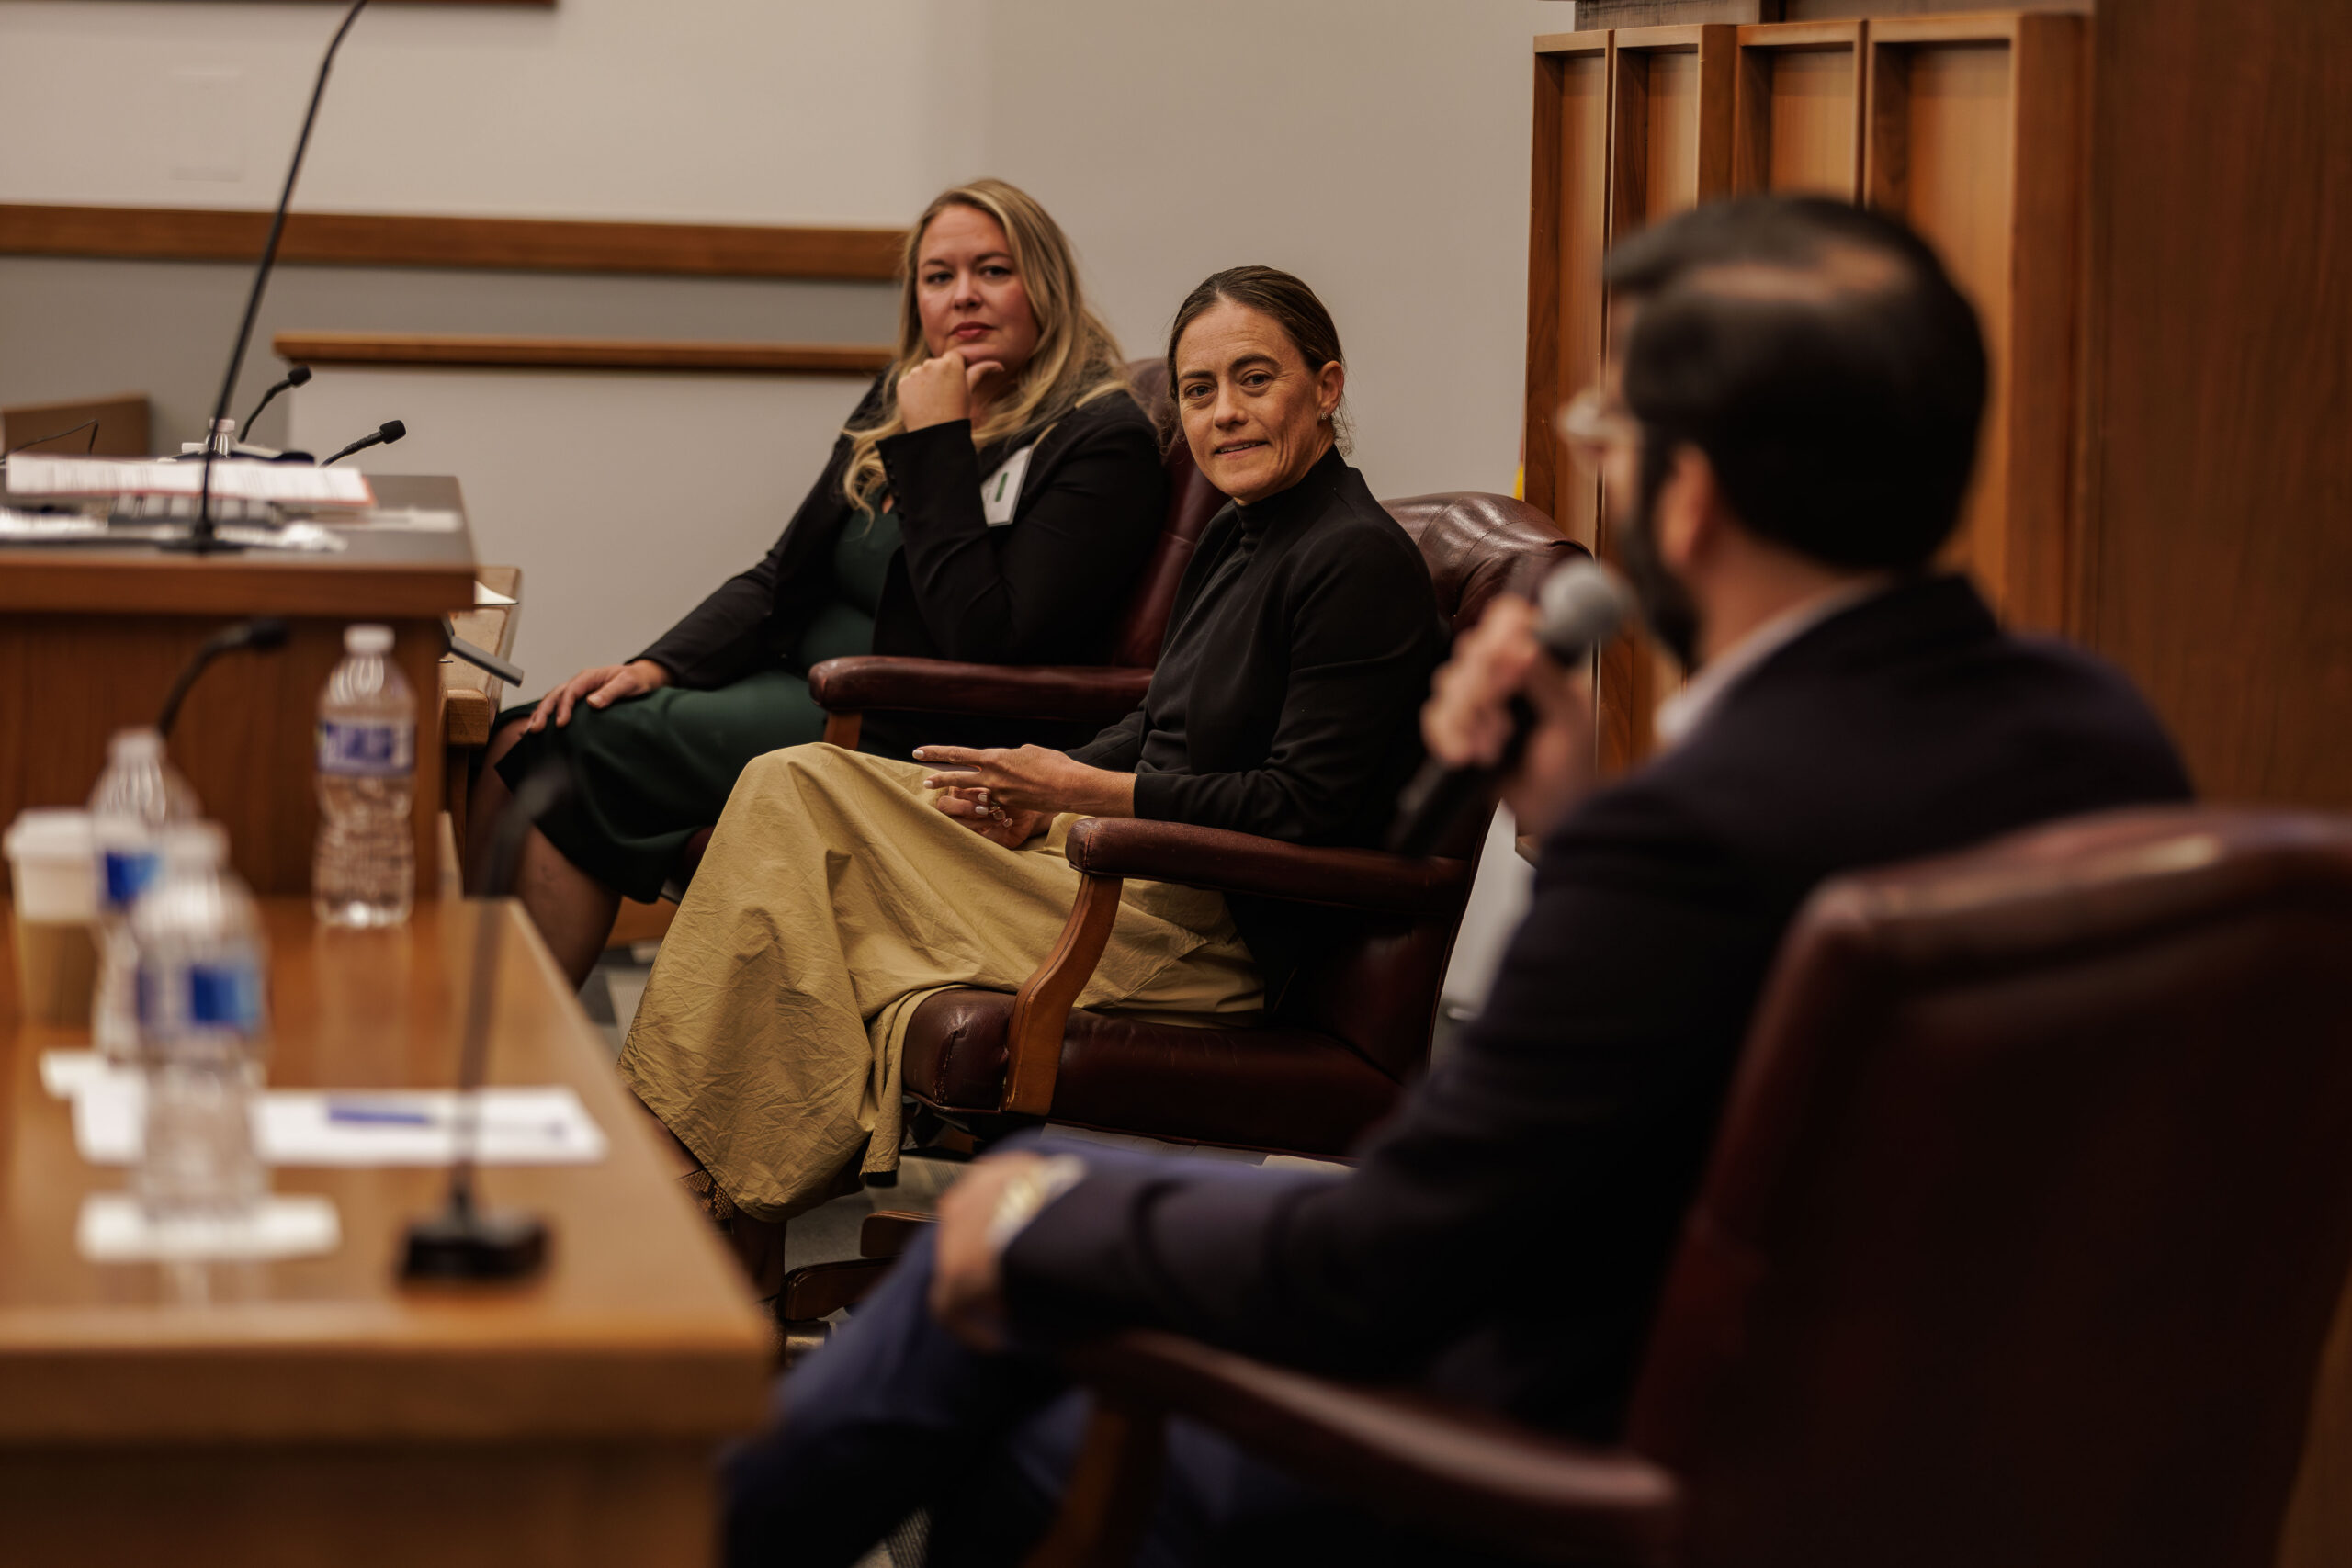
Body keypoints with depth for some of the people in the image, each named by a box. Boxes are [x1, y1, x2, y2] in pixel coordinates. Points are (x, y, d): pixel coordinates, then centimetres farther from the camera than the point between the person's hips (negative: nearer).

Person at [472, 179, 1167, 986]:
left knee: (587, 749, -20)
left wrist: (938, 446, -16)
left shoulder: (1102, 443, -9)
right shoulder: (898, 399, 14)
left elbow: (985, 643, -19)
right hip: (797, 691, 8)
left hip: (901, 735, -8)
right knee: (521, 742, -10)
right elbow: (780, 576, 16)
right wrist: (656, 666, 0)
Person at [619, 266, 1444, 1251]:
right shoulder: (1235, 539, 12)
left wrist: (1080, 790, -17)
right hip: (1139, 865, 10)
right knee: (792, 788, -1)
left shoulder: (1360, 562, -17)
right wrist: (1039, 802, 0)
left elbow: (1303, 810, -21)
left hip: (1215, 939, -9)